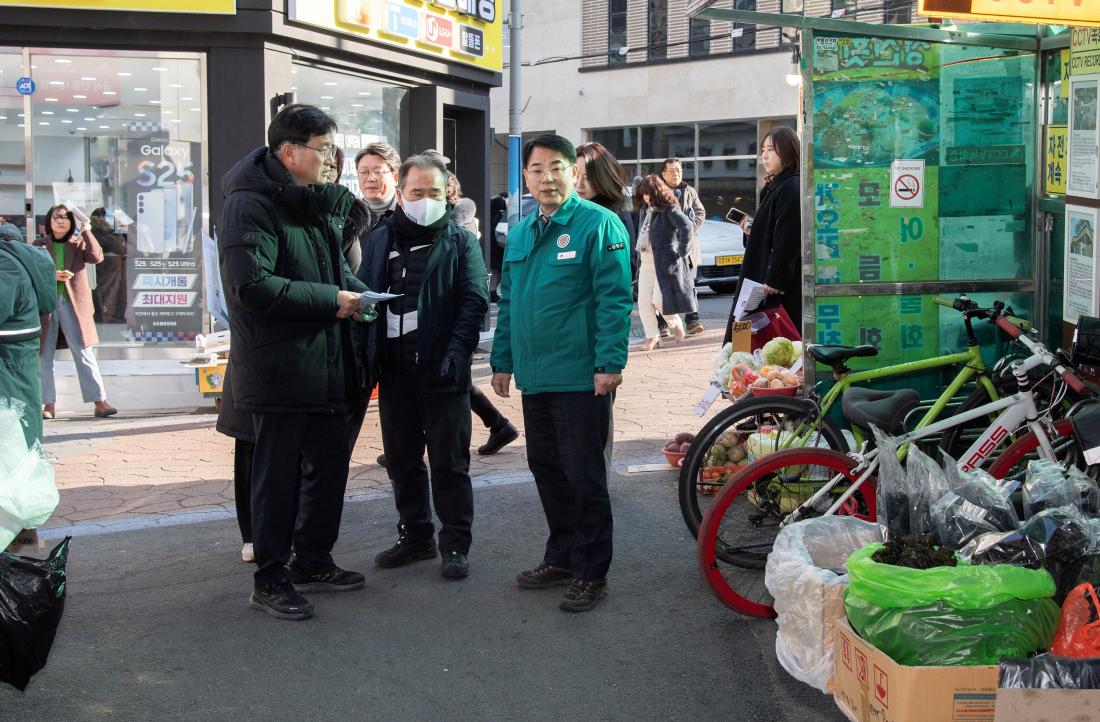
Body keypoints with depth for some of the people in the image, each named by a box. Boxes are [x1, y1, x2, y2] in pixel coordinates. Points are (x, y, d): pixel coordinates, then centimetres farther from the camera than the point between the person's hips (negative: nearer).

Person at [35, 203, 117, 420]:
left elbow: (96, 256, -11)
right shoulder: (39, 245, 9)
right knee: (44, 356, 4)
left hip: (73, 305, -1)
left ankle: (100, 402, -6)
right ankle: (49, 404, 11)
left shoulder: (78, 243, 8)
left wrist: (86, 231, -10)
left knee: (84, 353, -5)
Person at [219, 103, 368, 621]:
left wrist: (353, 290, 3)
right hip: (279, 371, -9)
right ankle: (270, 579, 14)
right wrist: (331, 300, -20)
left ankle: (312, 561, 31)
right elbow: (252, 286, -25)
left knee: (330, 467, 16)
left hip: (325, 366, 9)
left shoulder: (319, 204, 14)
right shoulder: (251, 205, -14)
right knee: (278, 476, 1)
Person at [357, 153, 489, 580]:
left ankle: (456, 546, 12)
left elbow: (474, 302, -7)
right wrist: (365, 358, 0)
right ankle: (415, 537, 26)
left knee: (449, 463, 2)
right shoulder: (378, 241, 12)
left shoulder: (460, 243, 2)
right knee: (402, 460, 12)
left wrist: (456, 353, -20)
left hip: (442, 372, -4)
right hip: (394, 372, 4)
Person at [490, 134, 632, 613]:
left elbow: (614, 299, -13)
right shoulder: (519, 233, 14)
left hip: (581, 378, -7)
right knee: (546, 471, 15)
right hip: (534, 376, 7)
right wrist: (502, 361, 16)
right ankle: (560, 558, 29)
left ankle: (591, 573, 11)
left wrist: (610, 363, -19)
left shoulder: (599, 224, -8)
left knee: (584, 477, 1)